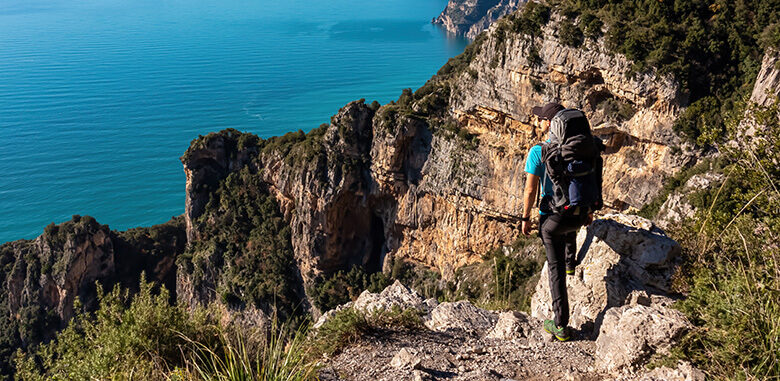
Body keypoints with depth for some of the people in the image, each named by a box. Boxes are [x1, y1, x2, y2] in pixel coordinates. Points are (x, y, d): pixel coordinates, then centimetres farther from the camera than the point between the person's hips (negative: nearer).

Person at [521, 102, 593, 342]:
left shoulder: (538, 151, -14)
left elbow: (530, 190, -14)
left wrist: (525, 218, -2)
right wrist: (589, 210, 19)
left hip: (552, 218, -4)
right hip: (578, 215, 5)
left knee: (556, 269, 6)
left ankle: (561, 326, 12)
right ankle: (571, 263, 52)